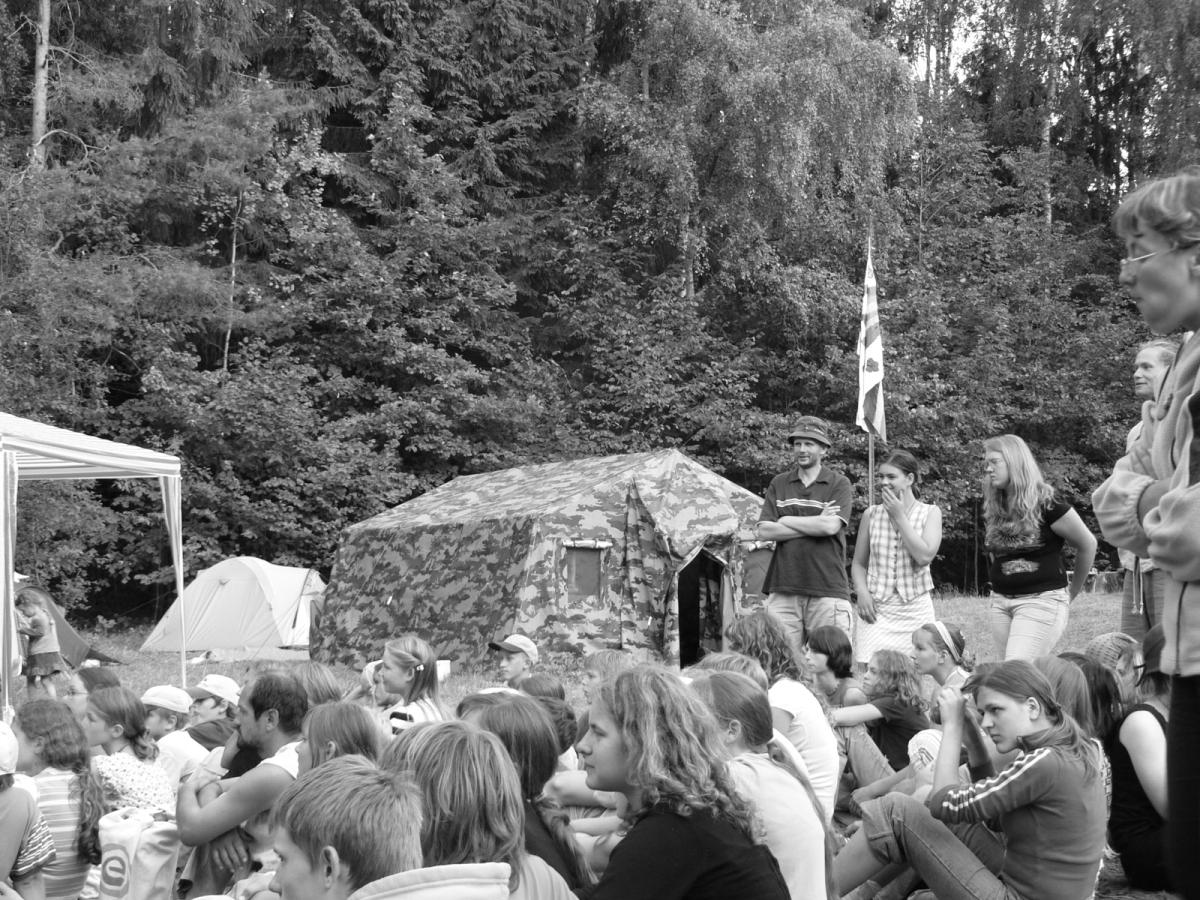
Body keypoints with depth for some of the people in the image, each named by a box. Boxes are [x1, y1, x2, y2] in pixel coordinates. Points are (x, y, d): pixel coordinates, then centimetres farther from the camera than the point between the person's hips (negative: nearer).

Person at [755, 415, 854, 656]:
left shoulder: (838, 484, 5)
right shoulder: (779, 484, 13)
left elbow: (831, 526, -11)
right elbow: (764, 531, 1)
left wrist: (785, 520, -2)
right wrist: (815, 525, -5)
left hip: (827, 588, -2)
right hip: (783, 588, 2)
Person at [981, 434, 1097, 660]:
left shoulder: (1046, 504, -10)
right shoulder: (993, 509, 9)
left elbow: (1088, 545, -3)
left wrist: (1071, 593, 5)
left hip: (1041, 601, -7)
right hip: (1001, 603, 7)